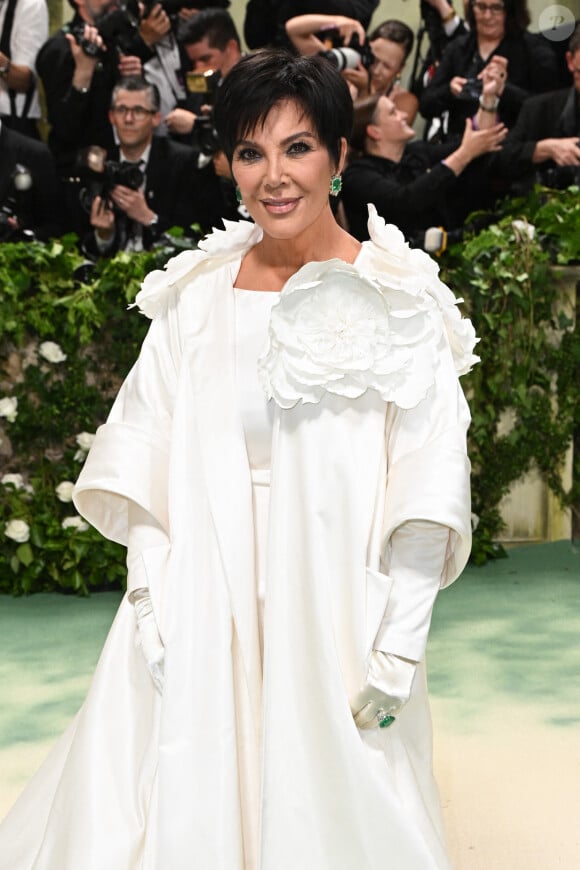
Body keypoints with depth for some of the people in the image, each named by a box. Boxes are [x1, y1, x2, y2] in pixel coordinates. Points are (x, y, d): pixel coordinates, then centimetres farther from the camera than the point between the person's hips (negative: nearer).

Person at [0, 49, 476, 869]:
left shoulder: (397, 299, -4)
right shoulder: (198, 292, 7)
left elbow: (427, 474, -8)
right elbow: (148, 453, 7)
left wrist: (400, 647, -13)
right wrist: (149, 589, -4)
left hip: (332, 609, -3)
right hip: (202, 607, 3)